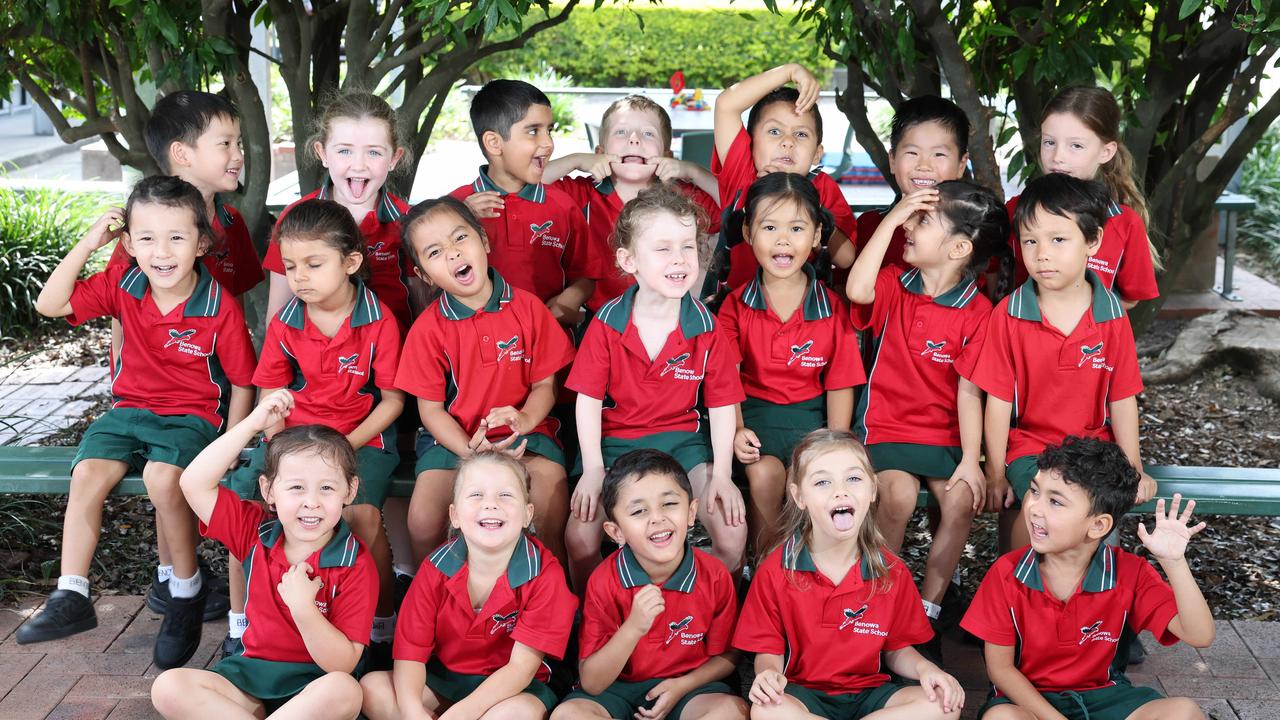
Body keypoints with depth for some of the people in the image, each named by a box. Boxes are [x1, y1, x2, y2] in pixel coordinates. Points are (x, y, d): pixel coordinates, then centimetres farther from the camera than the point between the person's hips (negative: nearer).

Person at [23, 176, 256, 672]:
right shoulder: (120, 286, -1)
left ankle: (187, 592, -11)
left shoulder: (220, 309, -13)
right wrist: (87, 244, -8)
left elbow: (242, 384, -6)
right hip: (130, 409, 5)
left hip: (193, 415, -5)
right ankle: (71, 597, -7)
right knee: (87, 472, -20)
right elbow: (50, 305, -1)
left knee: (162, 477, -32)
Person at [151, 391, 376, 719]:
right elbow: (194, 484, -8)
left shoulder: (355, 565, -13)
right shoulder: (256, 532, 1)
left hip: (317, 684, -4)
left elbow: (343, 665, -16)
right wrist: (253, 423, -10)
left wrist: (303, 608, -31)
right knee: (168, 687, -20)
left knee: (345, 692, -38)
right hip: (250, 673, 4)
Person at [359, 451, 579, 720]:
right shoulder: (437, 568, -9)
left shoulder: (543, 573, -18)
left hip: (511, 688, -3)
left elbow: (521, 666, -19)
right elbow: (410, 652, -11)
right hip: (442, 678, 4)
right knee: (372, 687, -19)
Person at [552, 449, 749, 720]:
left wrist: (682, 686, -16)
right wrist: (633, 628, -30)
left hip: (688, 686, 0)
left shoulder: (715, 577, -11)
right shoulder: (605, 582, -14)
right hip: (618, 689, 0)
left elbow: (727, 656, 2)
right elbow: (591, 684, -15)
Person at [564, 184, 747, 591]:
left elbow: (722, 405, -2)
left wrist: (721, 474, -11)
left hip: (683, 439, 1)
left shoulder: (705, 327, -6)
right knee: (579, 537, -20)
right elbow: (588, 398, -3)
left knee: (732, 531, -20)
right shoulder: (607, 324, -7)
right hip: (616, 440, 0)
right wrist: (593, 469, -11)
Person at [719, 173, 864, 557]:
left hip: (811, 414, 1)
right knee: (765, 472, -27)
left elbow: (840, 385, 2)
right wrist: (736, 430, -22)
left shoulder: (832, 307, 0)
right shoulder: (736, 306, 0)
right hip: (755, 411, -1)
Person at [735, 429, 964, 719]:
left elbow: (895, 649, 10)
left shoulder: (892, 572, 1)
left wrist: (923, 668, -12)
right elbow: (769, 651, -1)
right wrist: (768, 673, -24)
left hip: (870, 693, 3)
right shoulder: (777, 570, -6)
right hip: (803, 693, -3)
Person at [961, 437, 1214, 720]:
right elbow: (1000, 667, -8)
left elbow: (1200, 637, -18)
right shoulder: (1007, 574, -15)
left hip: (1101, 695, 2)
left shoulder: (1128, 573, -11)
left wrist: (1173, 562, -31)